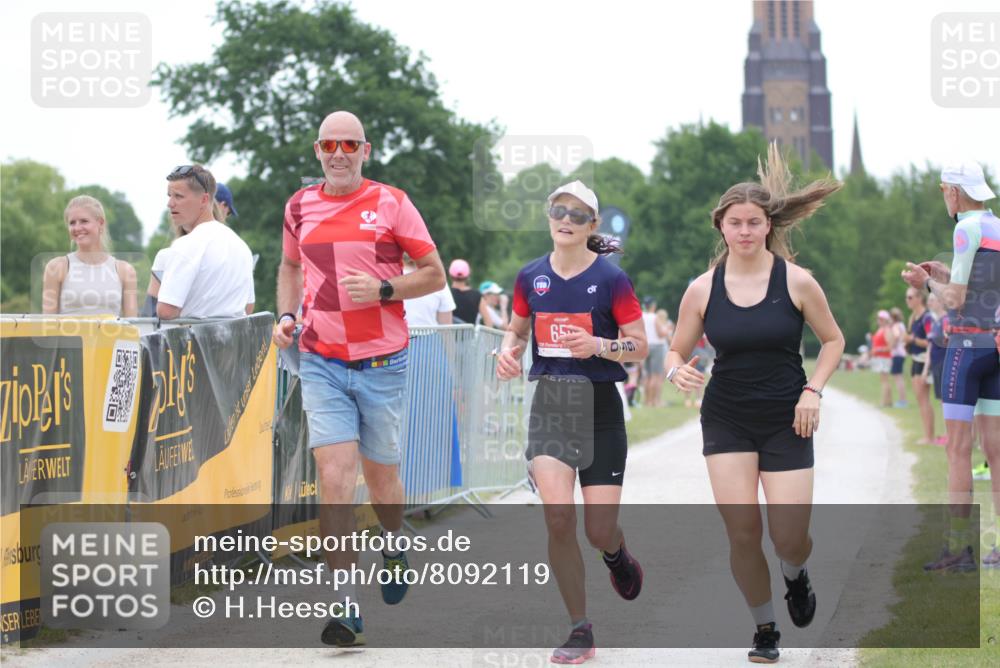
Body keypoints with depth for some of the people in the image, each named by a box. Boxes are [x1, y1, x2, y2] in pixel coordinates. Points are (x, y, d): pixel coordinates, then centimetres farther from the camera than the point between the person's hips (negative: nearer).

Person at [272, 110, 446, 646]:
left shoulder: (391, 203, -2)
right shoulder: (299, 207, 7)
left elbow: (434, 273, 1)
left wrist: (382, 290, -15)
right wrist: (287, 315, 7)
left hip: (382, 362, -1)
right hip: (321, 364, 1)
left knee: (380, 475, 11)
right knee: (334, 477, -11)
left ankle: (393, 546, 45)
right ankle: (345, 604, -10)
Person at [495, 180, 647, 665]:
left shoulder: (610, 278, -6)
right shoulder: (531, 277, 4)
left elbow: (640, 348, -4)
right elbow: (517, 330, 19)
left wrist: (599, 345, -22)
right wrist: (509, 352, -3)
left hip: (600, 409, -2)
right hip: (549, 406, 2)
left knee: (599, 530, -3)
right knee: (558, 519, -13)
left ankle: (617, 556, 37)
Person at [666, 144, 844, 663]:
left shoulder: (796, 282, -6)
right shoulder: (703, 289, -2)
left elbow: (833, 340, 6)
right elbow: (677, 352, 7)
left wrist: (813, 391, -8)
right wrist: (677, 371, -16)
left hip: (786, 423, -1)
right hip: (726, 420, 1)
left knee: (789, 538, -7)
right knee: (742, 532, -8)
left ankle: (795, 577, 32)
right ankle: (765, 630, 13)